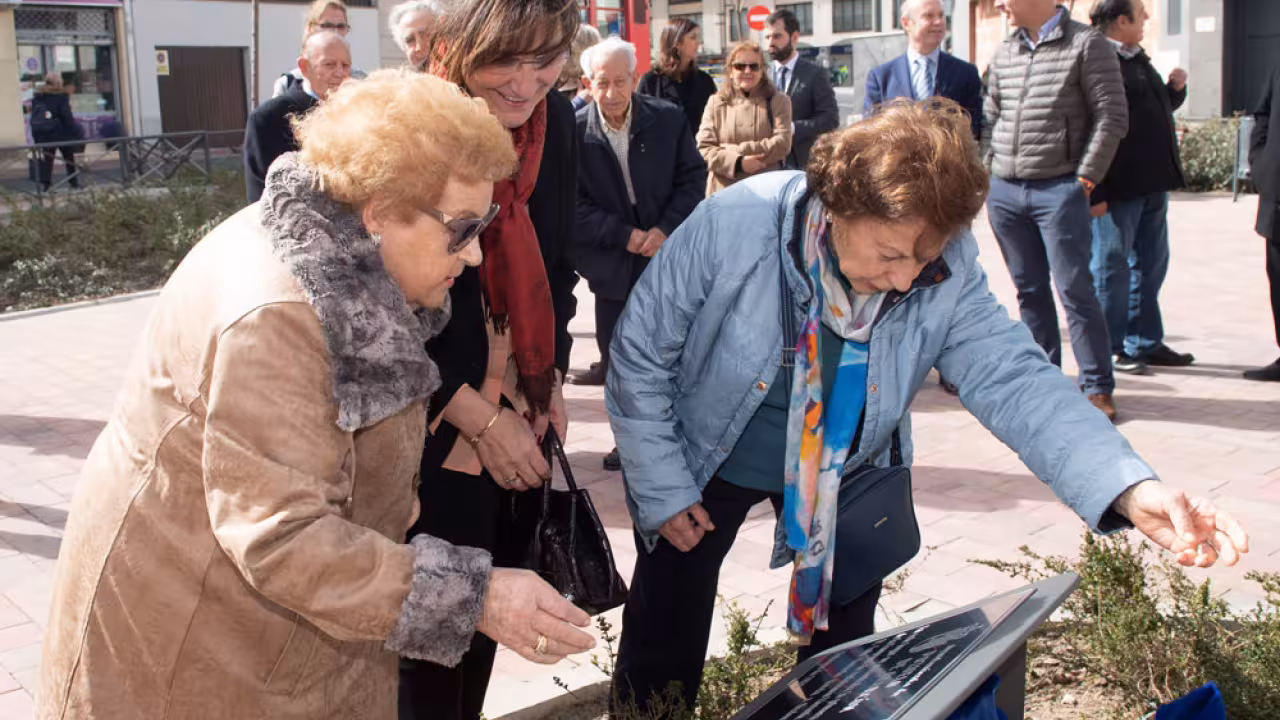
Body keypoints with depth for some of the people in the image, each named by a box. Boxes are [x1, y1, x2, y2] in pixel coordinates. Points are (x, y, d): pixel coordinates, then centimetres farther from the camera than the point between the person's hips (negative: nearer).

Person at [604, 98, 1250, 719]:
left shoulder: (947, 267, -22)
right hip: (707, 461, -1)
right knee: (663, 659, 11)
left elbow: (1011, 377, -26)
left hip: (842, 471, 2)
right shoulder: (732, 227, -29)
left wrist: (1130, 489, -42)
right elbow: (639, 355, -18)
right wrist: (662, 492, -15)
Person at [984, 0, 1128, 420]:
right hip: (1004, 191, 5)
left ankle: (1098, 386, 4)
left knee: (1075, 290, -5)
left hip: (1060, 191, -5)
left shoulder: (1086, 45, -4)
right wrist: (989, 171, 9)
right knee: (1030, 290, 10)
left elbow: (1112, 117, -7)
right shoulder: (1004, 53, 12)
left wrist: (1086, 177, -11)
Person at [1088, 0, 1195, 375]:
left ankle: (1145, 343, 26)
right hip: (1118, 189, -10)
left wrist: (1176, 88, 7)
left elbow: (1158, 108, 28)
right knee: (1112, 267, 1)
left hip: (1153, 185, 10)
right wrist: (1095, 192, -23)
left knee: (1151, 264, 15)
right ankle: (1109, 348, 11)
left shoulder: (1139, 60, 16)